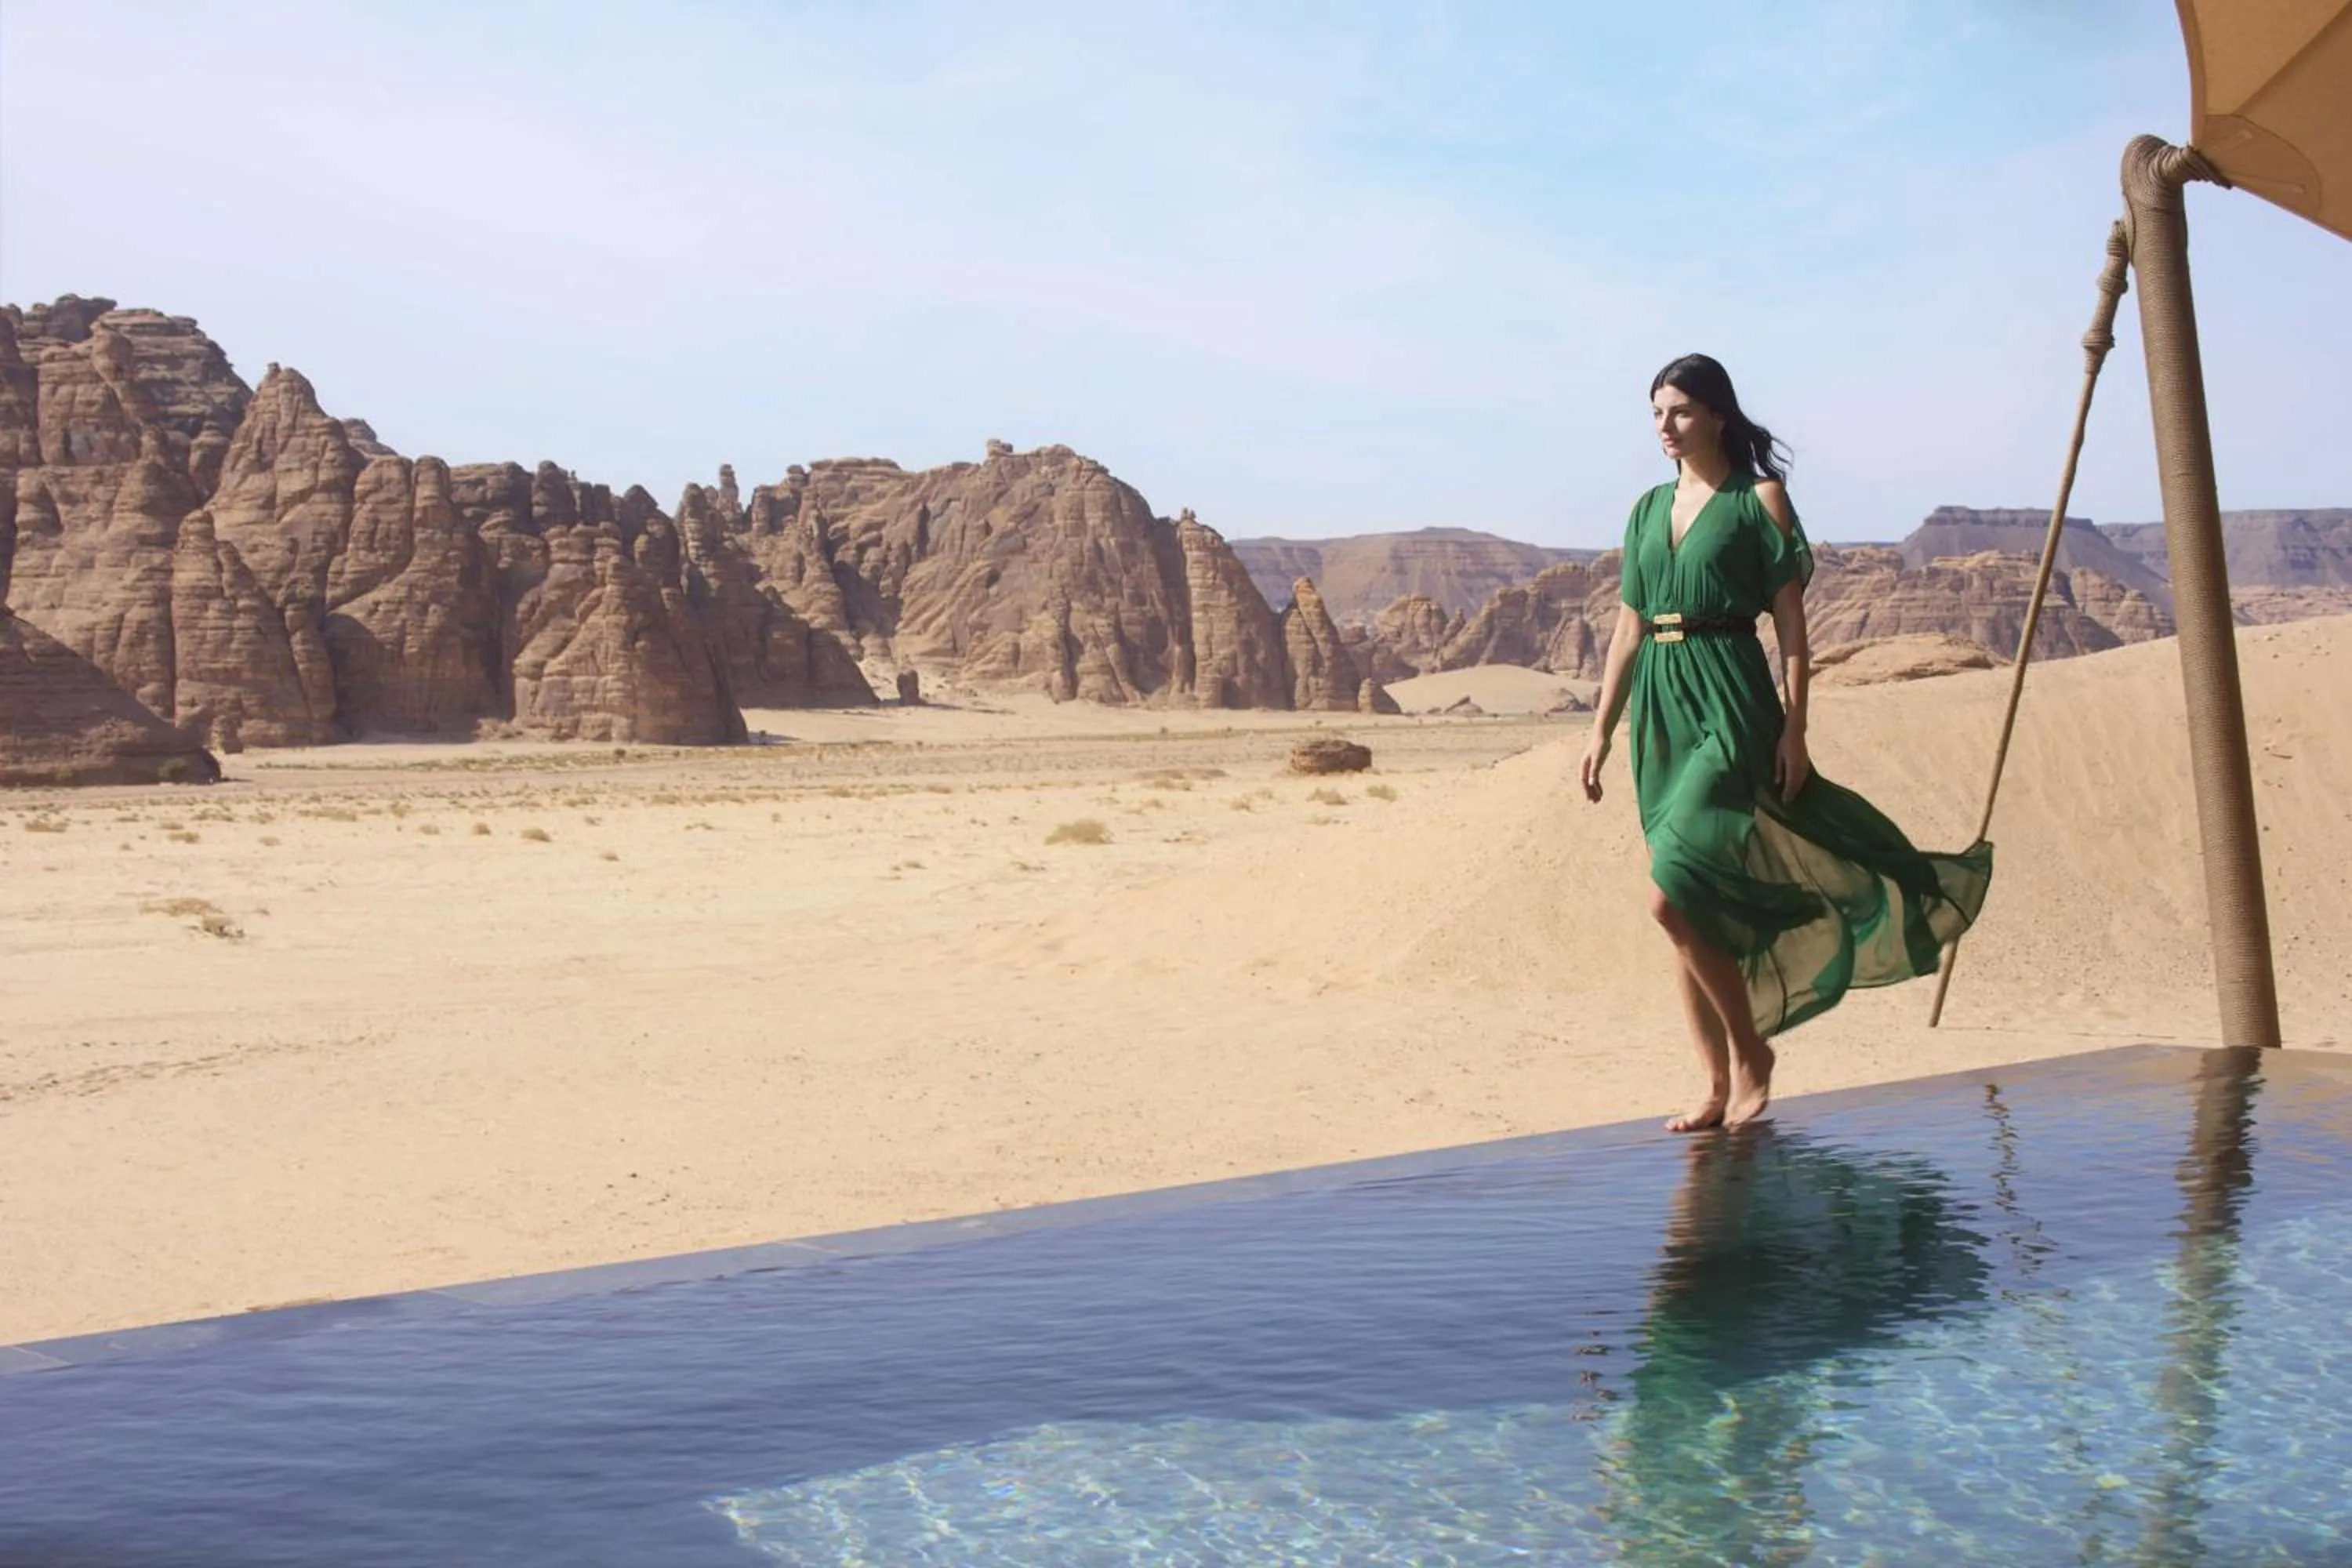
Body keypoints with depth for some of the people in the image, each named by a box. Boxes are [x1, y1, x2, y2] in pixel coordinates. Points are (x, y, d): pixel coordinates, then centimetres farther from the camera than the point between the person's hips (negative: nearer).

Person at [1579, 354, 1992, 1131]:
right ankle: (1719, 1084, 14)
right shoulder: (1649, 508, 15)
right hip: (1661, 712, 6)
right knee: (1691, 909, 7)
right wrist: (1602, 728, 11)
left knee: (1673, 895, -16)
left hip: (1730, 707, -6)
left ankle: (1749, 1050, 3)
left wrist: (1794, 728, -12)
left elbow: (1791, 623, -5)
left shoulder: (1759, 499, -1)